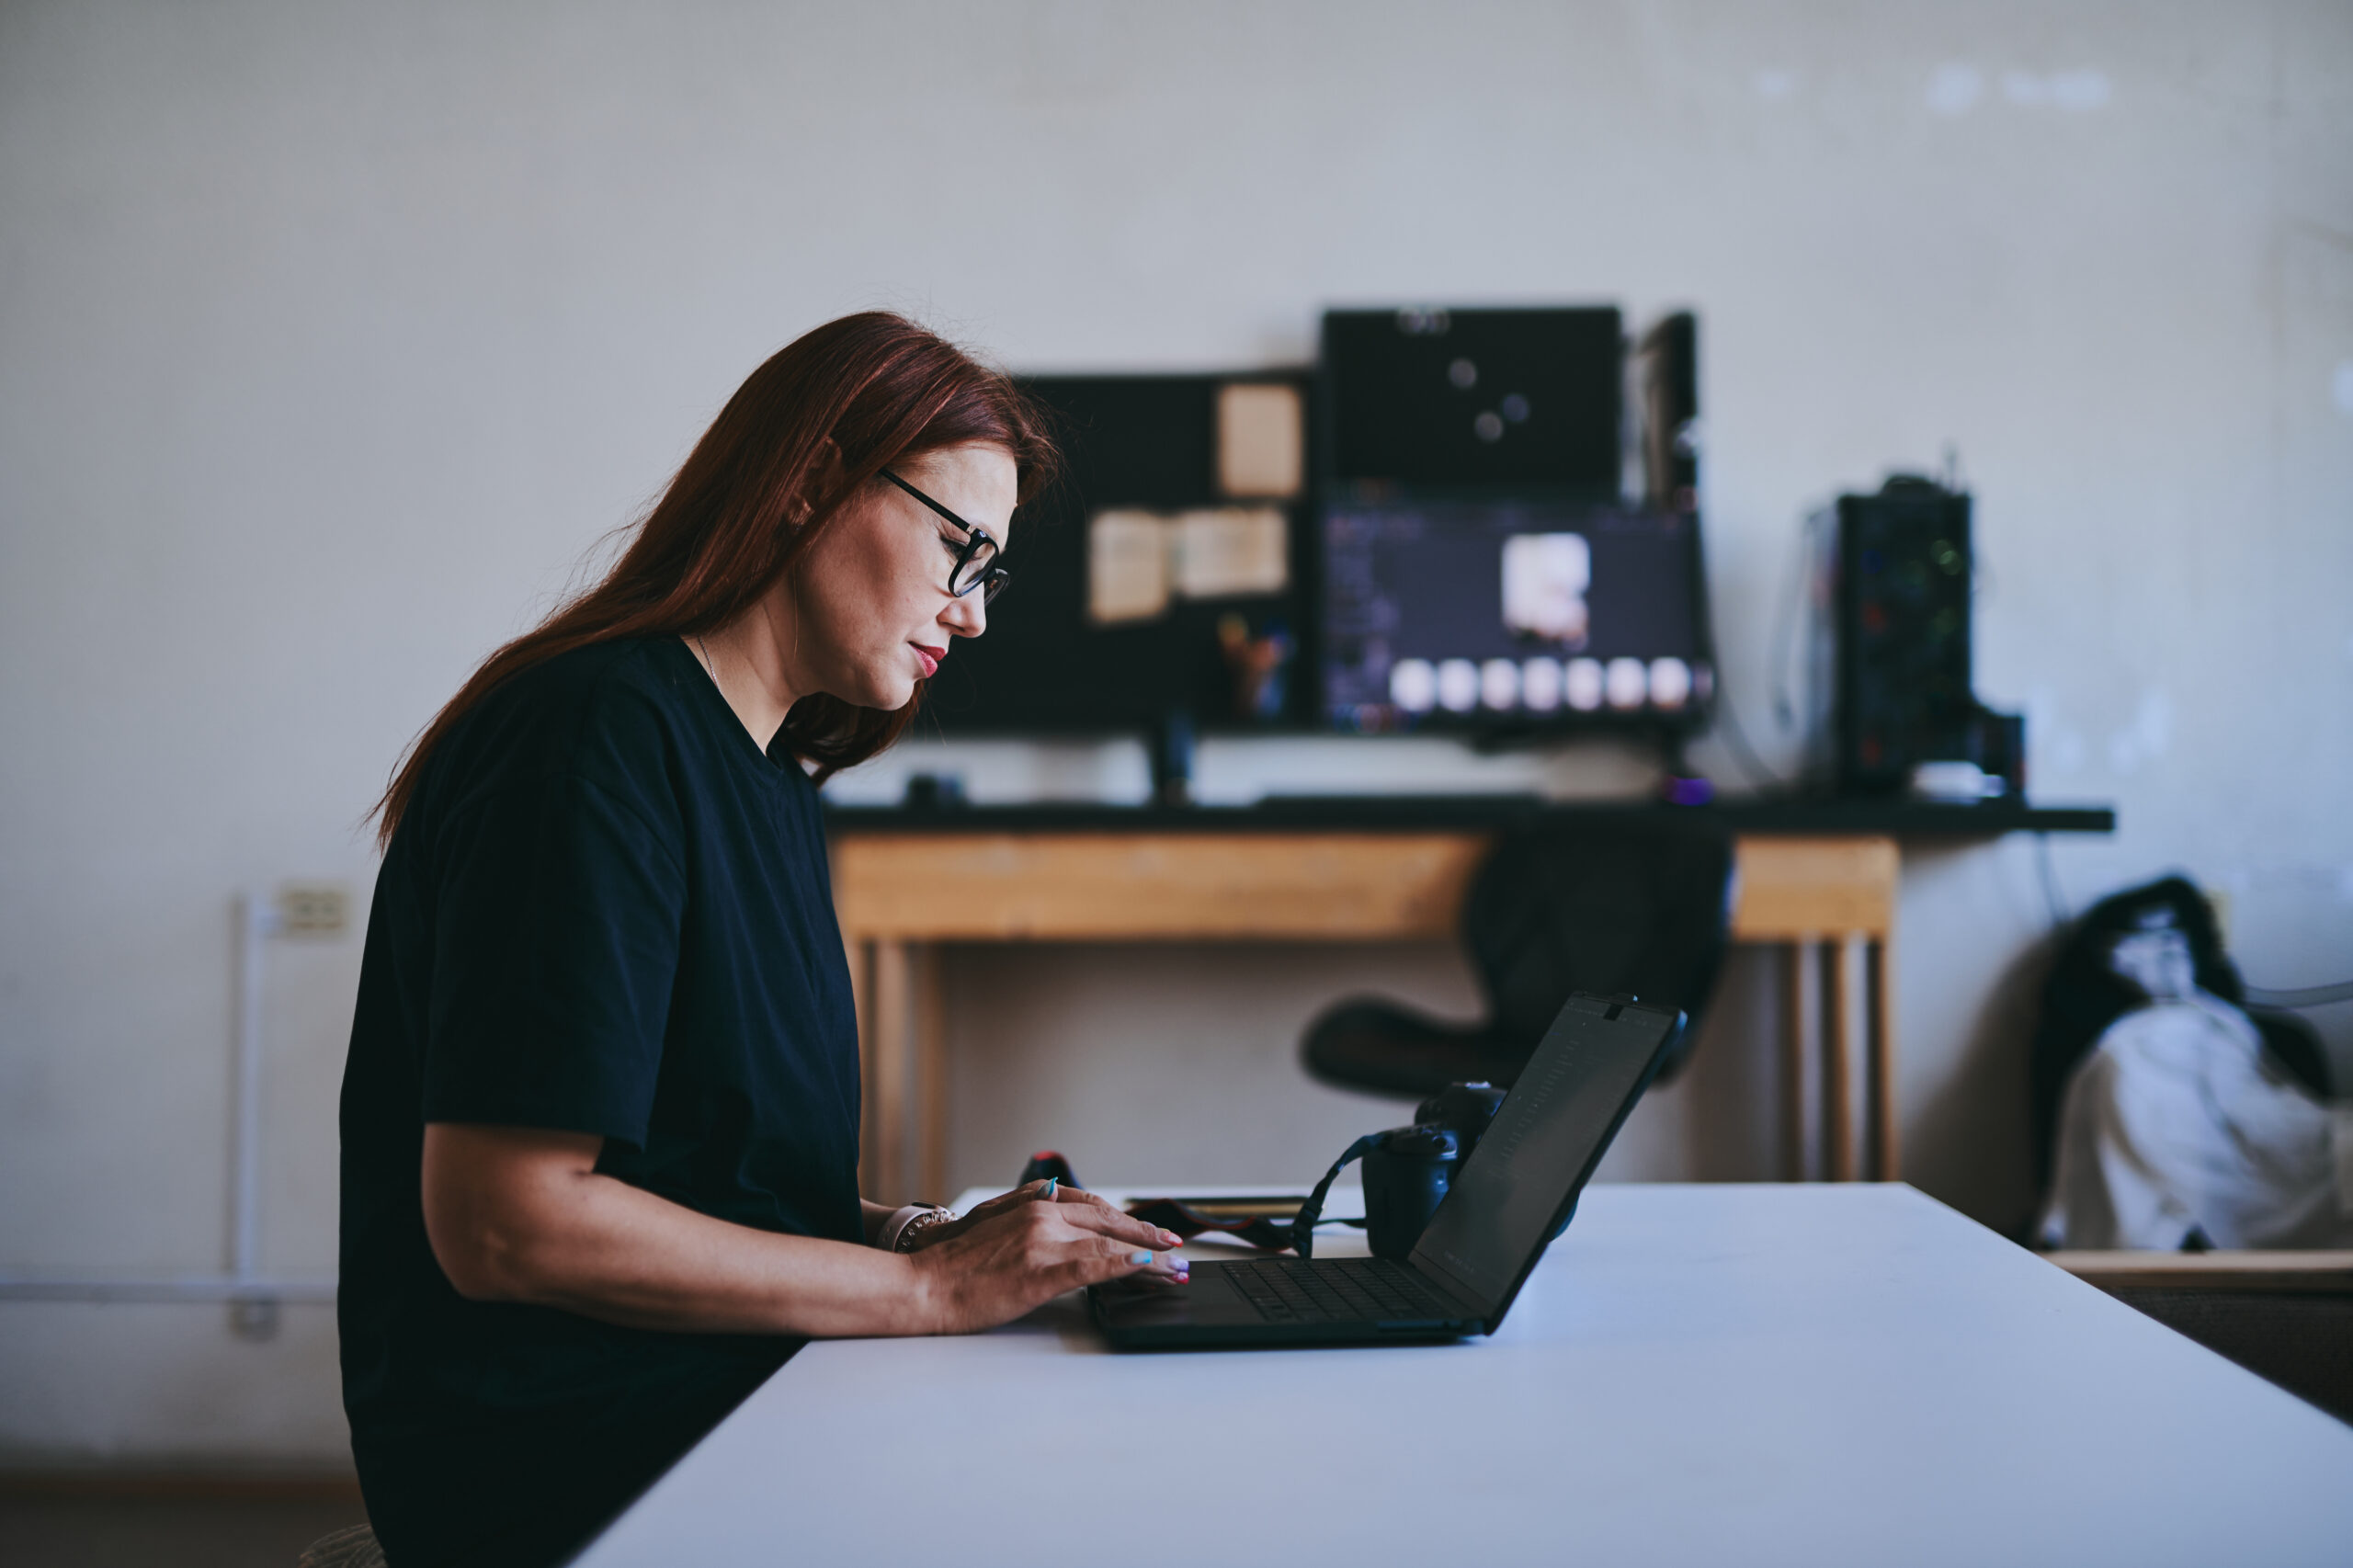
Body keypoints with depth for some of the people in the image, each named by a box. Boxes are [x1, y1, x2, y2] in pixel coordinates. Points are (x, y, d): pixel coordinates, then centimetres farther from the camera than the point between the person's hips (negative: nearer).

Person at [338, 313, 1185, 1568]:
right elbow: (505, 1223, -21)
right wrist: (924, 1285, -16)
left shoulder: (774, 783, 15)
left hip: (735, 1401, 9)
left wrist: (919, 1233, 0)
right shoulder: (600, 737, -14)